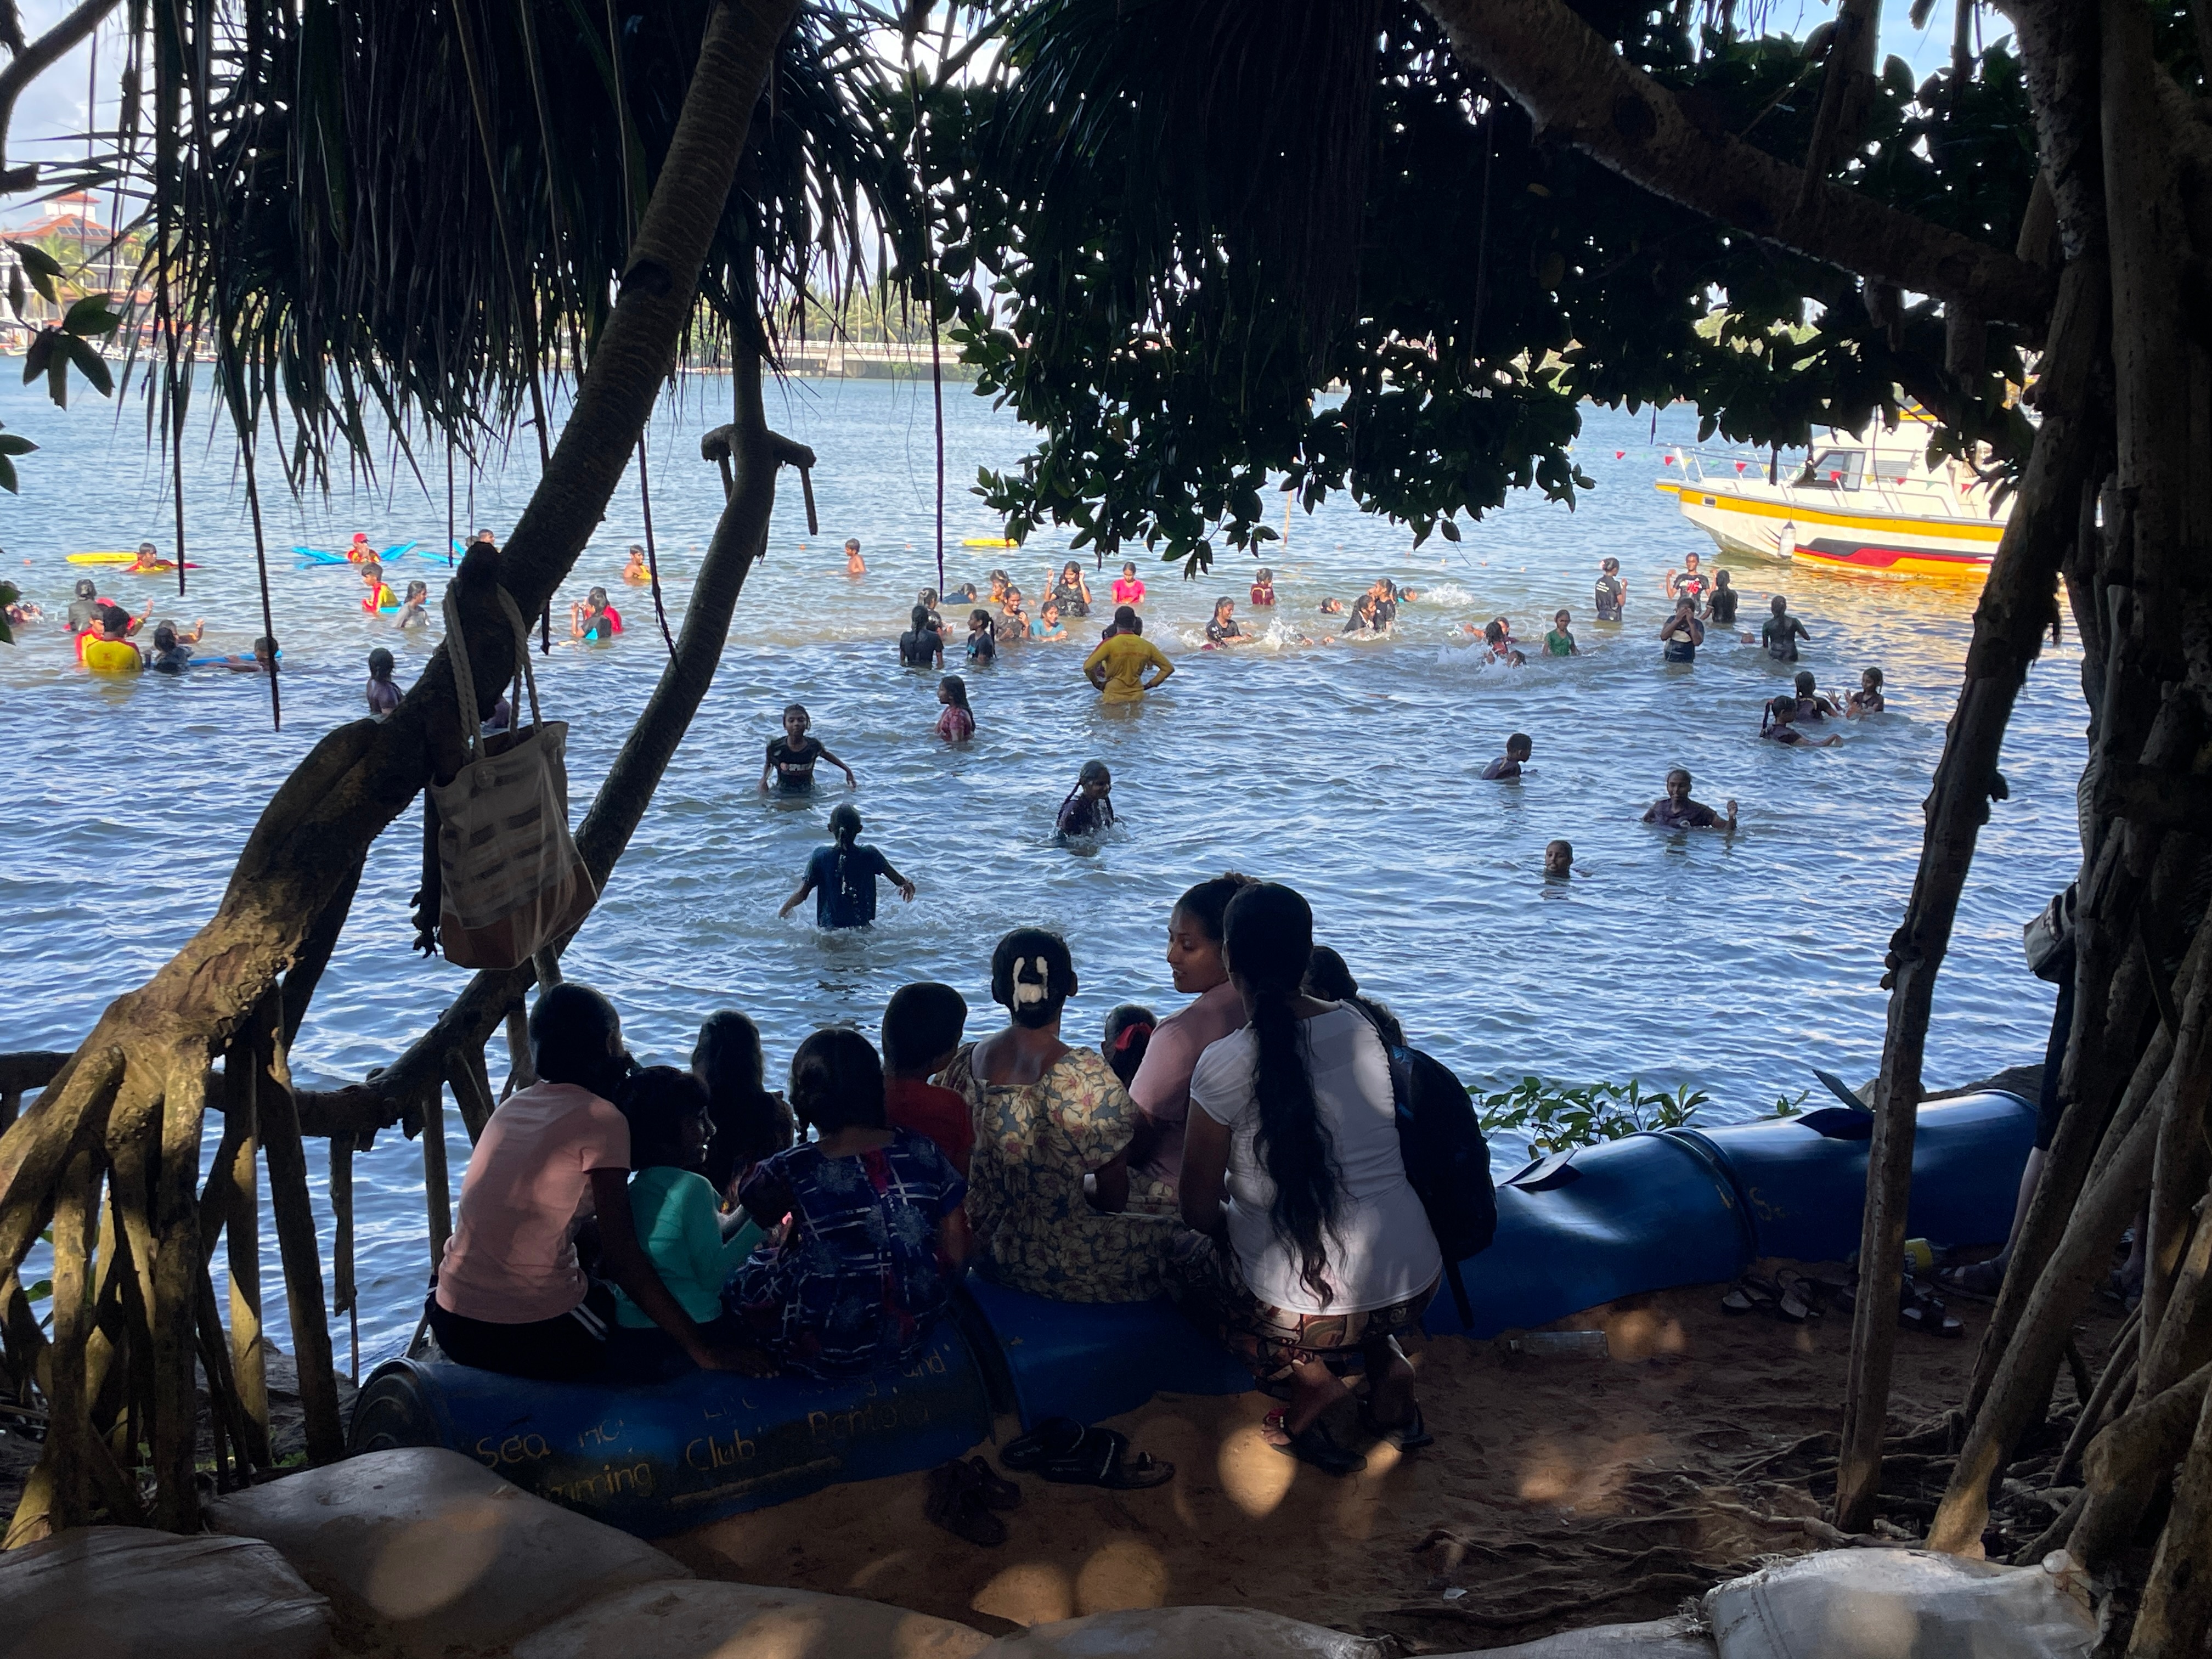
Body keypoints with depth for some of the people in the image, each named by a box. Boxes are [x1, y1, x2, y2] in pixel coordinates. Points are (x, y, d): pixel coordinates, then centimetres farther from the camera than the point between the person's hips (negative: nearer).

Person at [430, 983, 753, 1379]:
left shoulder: (512, 1106, 11)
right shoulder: (601, 1119, -9)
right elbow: (620, 1256, -14)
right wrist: (702, 1350, -14)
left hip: (452, 1327, 7)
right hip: (537, 1338, -6)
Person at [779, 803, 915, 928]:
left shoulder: (820, 856, -3)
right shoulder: (870, 856, -2)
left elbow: (802, 894, -2)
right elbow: (899, 881, 6)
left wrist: (783, 911, 15)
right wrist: (908, 884, 29)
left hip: (828, 926, 0)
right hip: (863, 927, 0)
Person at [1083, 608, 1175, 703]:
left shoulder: (1109, 644, -9)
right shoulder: (1146, 646, 2)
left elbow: (1088, 667, -13)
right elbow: (1168, 668, 8)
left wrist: (1098, 684, 4)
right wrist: (1148, 685, 12)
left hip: (1113, 698, -3)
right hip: (1137, 698, 3)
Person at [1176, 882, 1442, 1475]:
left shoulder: (1225, 1064, -13)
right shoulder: (1361, 1026, 2)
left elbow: (1199, 1212, -5)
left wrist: (1230, 1223, 18)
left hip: (1306, 1312, -5)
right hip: (1415, 1286, 5)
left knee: (1192, 1266, 24)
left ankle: (1306, 1374, 4)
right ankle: (1386, 1361, 17)